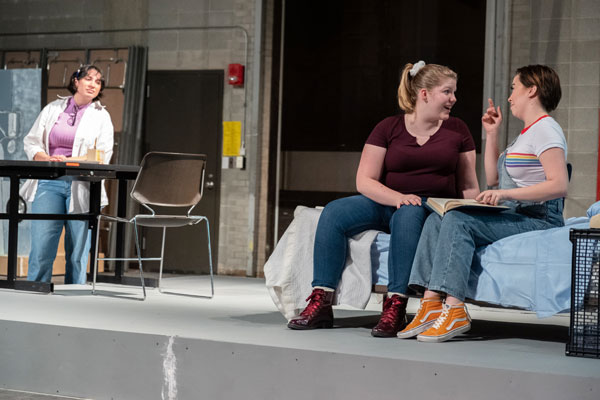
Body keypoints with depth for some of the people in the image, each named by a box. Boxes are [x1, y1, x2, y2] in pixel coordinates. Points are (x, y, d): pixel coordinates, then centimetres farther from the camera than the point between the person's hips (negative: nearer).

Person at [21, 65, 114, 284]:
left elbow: (101, 158, 1)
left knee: (78, 249, -2)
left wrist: (67, 162, -12)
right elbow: (31, 142, 13)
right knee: (41, 246, -7)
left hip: (81, 186, 0)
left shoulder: (101, 116, 10)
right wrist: (48, 159, -7)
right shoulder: (53, 109, 14)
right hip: (48, 184, 1)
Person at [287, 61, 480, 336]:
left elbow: (469, 187, 11)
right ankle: (320, 304, -25)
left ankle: (396, 308, -41)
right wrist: (398, 197, -20)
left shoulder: (457, 131, 10)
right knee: (334, 213, -24)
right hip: (386, 202, 2)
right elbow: (364, 181, -2)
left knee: (408, 215, -38)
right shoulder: (388, 128, 5)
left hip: (435, 207, -1)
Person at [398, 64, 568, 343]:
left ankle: (454, 310, -30)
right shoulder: (526, 133, 25)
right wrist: (492, 135, 21)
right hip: (512, 217, 10)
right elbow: (493, 179, 26)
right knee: (436, 219, -7)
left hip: (538, 221, -10)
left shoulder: (546, 130, -7)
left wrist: (506, 194, -26)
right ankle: (431, 304, -20)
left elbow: (559, 185, -20)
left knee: (459, 221, -27)